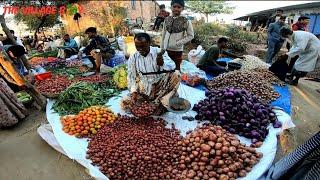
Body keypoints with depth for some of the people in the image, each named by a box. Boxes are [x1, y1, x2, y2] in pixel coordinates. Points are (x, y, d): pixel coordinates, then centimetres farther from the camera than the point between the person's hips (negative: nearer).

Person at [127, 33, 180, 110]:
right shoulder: (133, 58, -1)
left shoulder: (159, 52, -6)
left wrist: (162, 64, -35)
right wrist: (134, 92, -15)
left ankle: (160, 102, -19)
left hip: (160, 86, -2)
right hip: (144, 89, 2)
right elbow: (131, 77, 0)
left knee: (176, 74, -24)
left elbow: (170, 70, -13)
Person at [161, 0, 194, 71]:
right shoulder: (167, 19, 4)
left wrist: (178, 43, -12)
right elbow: (163, 35, 10)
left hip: (177, 50, -3)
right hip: (166, 49, 4)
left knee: (176, 68, 4)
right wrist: (161, 48, 9)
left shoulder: (186, 21, -8)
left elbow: (191, 35, -4)